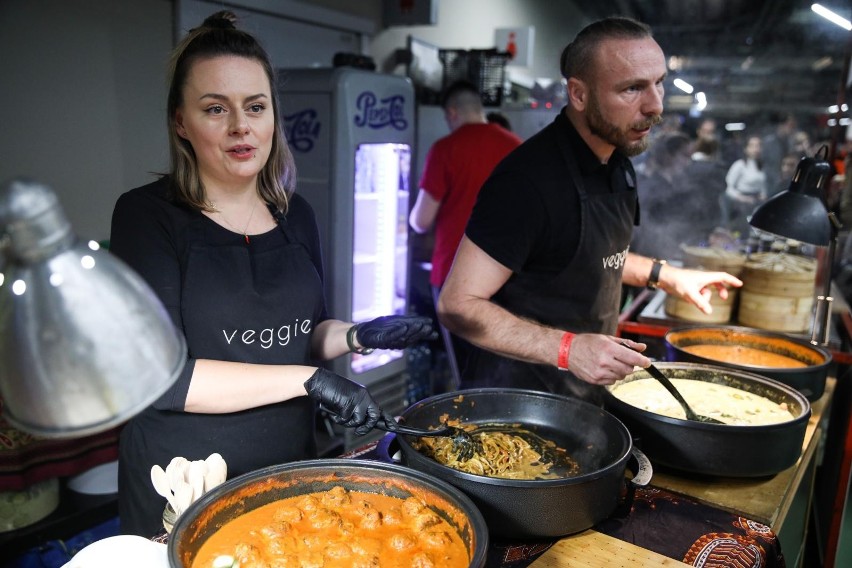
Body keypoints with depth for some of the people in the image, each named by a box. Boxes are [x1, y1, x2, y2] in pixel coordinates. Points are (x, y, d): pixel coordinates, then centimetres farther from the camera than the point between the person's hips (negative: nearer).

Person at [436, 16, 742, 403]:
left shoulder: (617, 162, 2)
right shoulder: (528, 178, -26)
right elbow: (457, 305, -26)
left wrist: (664, 275, 8)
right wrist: (566, 348, -33)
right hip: (519, 397, -8)